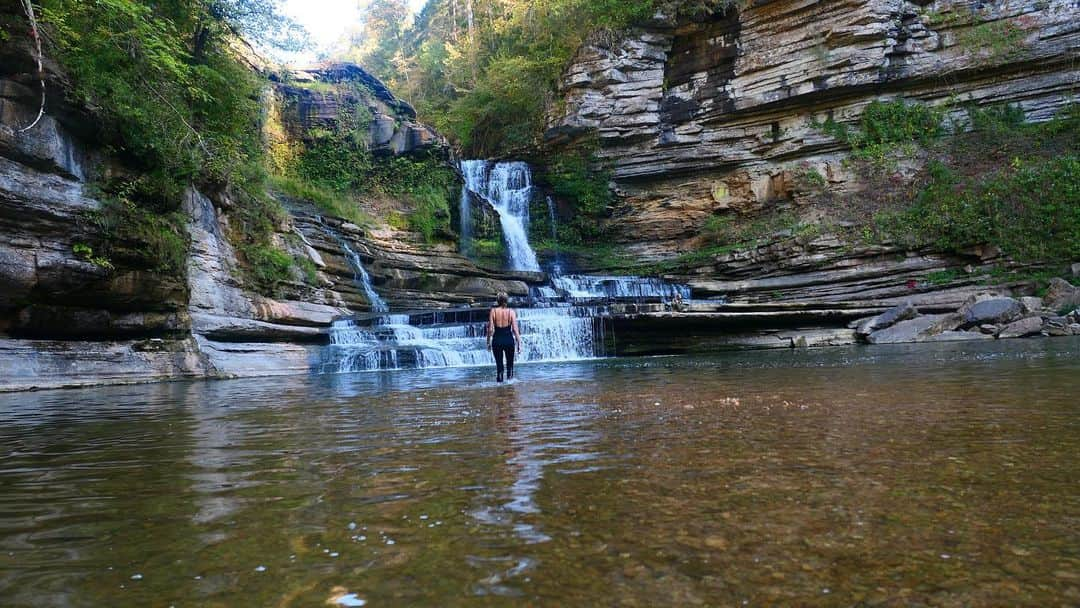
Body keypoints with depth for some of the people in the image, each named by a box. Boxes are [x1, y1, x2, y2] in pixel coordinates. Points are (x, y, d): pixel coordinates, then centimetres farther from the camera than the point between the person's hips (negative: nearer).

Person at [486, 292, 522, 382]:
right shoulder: (511, 312, -6)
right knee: (510, 364, 17)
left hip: (497, 340, 1)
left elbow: (490, 329, -5)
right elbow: (515, 329, -8)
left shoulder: (493, 311, -5)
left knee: (499, 364, 11)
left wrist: (488, 342, 6)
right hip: (509, 340, 0)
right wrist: (519, 343, -2)